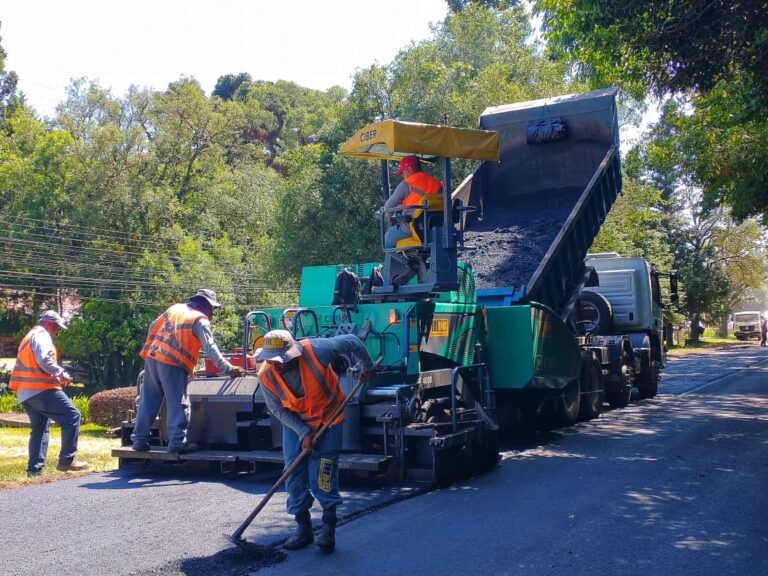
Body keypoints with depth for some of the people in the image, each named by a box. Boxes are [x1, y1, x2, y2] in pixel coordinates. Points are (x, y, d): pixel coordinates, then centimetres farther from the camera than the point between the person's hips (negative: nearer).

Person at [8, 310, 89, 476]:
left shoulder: (29, 337, 27)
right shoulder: (42, 336, -5)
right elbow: (44, 360, -22)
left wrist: (55, 376, 13)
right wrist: (62, 374, -12)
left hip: (25, 392, 10)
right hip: (41, 389, -10)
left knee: (39, 429, 13)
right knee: (72, 416, -9)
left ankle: (34, 469, 8)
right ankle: (67, 460, -11)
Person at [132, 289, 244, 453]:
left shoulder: (175, 308, 18)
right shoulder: (200, 320, -3)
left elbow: (153, 328, 21)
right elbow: (210, 348, -13)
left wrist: (148, 350, 30)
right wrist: (227, 368, -16)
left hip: (152, 358, 7)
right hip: (173, 365, -7)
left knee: (147, 401, 13)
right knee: (177, 404, 0)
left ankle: (139, 439, 17)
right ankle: (177, 442, -3)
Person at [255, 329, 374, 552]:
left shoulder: (317, 351, -33)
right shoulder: (266, 375, -22)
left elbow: (351, 341, -17)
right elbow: (277, 409, -8)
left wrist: (367, 366, -1)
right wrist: (303, 432, -18)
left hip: (327, 418, -3)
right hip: (294, 423, 3)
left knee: (323, 474, -8)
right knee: (294, 474, 0)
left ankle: (329, 527, 4)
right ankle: (303, 527, 13)